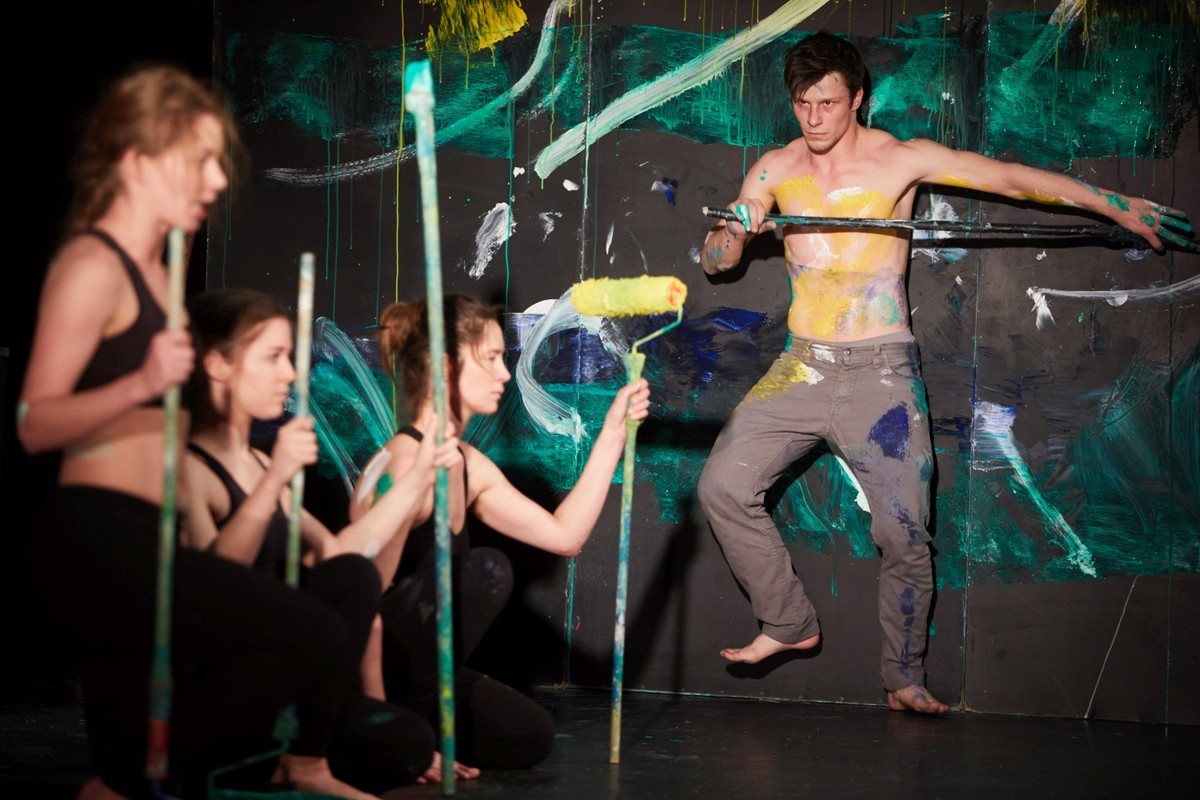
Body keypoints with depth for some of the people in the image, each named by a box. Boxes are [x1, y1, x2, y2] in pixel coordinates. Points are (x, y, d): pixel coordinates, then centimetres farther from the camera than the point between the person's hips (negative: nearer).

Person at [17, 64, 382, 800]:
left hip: (133, 545, 10)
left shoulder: (154, 270, 20)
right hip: (95, 539, -10)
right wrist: (140, 384, -31)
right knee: (315, 641, -19)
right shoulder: (92, 266, -9)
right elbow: (34, 423, -18)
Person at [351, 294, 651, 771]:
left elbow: (564, 535, 8)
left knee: (531, 736, 6)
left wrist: (612, 434, 7)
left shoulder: (468, 467, 7)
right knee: (486, 570, -26)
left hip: (402, 667, 9)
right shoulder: (404, 467, -24)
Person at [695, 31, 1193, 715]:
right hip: (803, 366, 3)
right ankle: (790, 622, 8)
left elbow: (1013, 178, -4)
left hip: (880, 372, -3)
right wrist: (738, 226, -15)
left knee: (904, 532, -5)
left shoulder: (900, 160, -4)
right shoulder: (776, 169, 5)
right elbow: (715, 262, 9)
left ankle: (905, 678, 12)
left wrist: (1120, 207, -5)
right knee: (723, 485, -10)